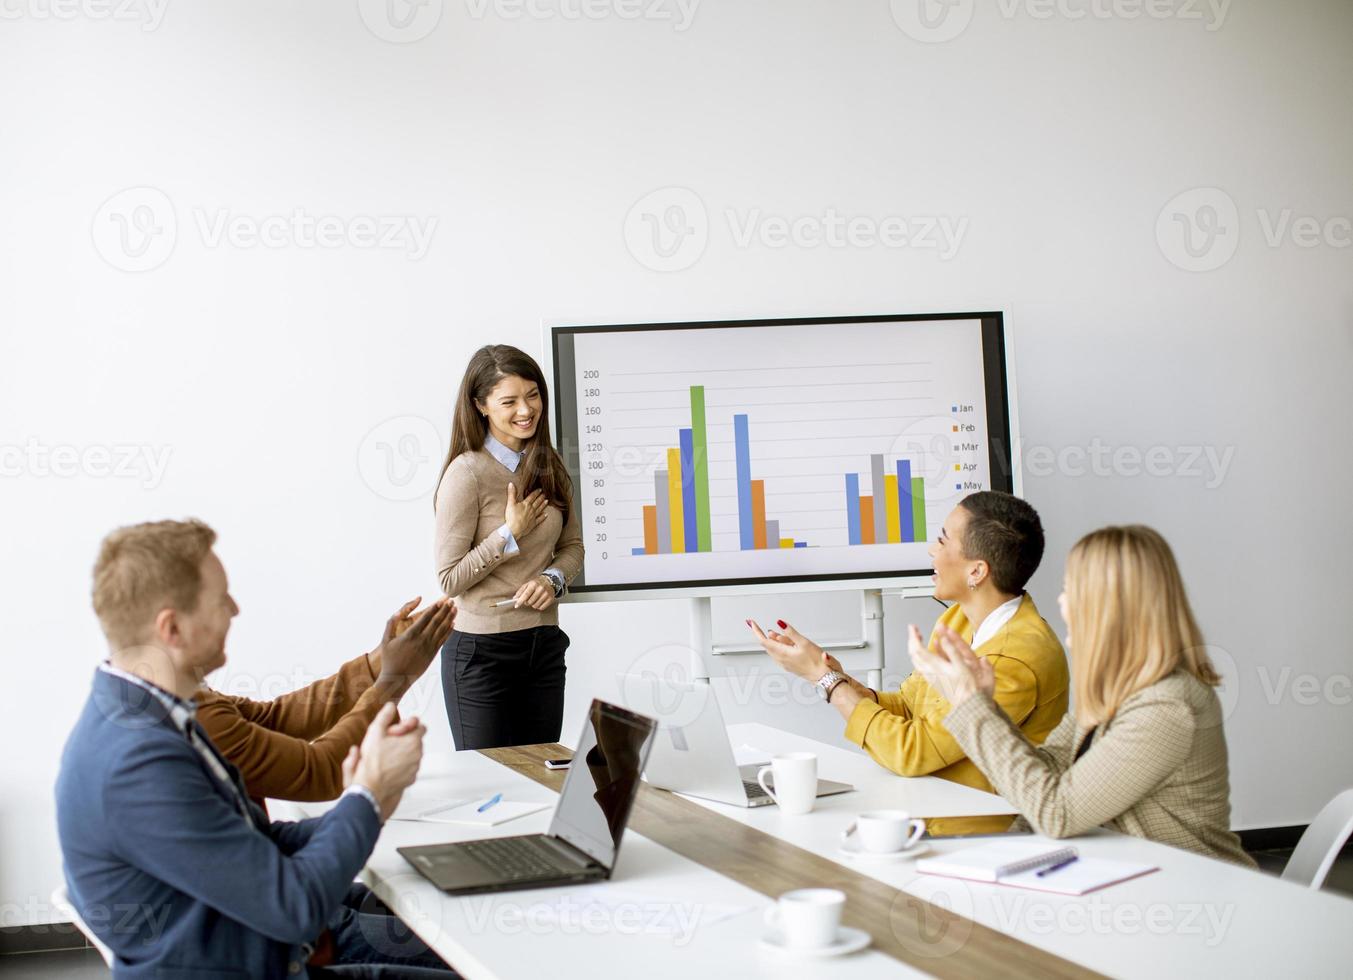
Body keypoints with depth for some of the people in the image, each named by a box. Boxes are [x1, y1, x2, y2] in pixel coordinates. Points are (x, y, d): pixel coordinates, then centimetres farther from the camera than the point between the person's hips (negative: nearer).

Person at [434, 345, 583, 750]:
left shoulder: (548, 467, 4)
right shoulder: (467, 473, -13)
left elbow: (573, 546, 14)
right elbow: (450, 579, -13)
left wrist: (553, 579, -6)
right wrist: (511, 534, -16)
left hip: (544, 645, 5)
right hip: (481, 650, -5)